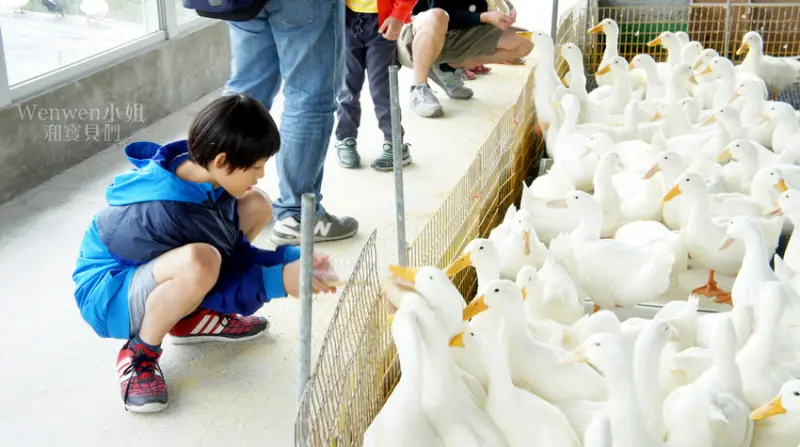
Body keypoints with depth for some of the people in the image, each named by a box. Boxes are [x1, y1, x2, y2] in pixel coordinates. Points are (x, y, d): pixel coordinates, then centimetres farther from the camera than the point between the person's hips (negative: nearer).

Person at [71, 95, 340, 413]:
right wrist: (279, 281, -27)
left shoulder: (199, 173, -11)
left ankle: (191, 317, 8)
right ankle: (140, 353, -13)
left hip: (148, 268, 9)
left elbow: (235, 252, -1)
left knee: (256, 207, 0)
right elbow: (219, 287, -23)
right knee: (199, 262, -42)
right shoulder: (173, 213, -34)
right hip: (107, 294, -9)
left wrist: (291, 257, -13)